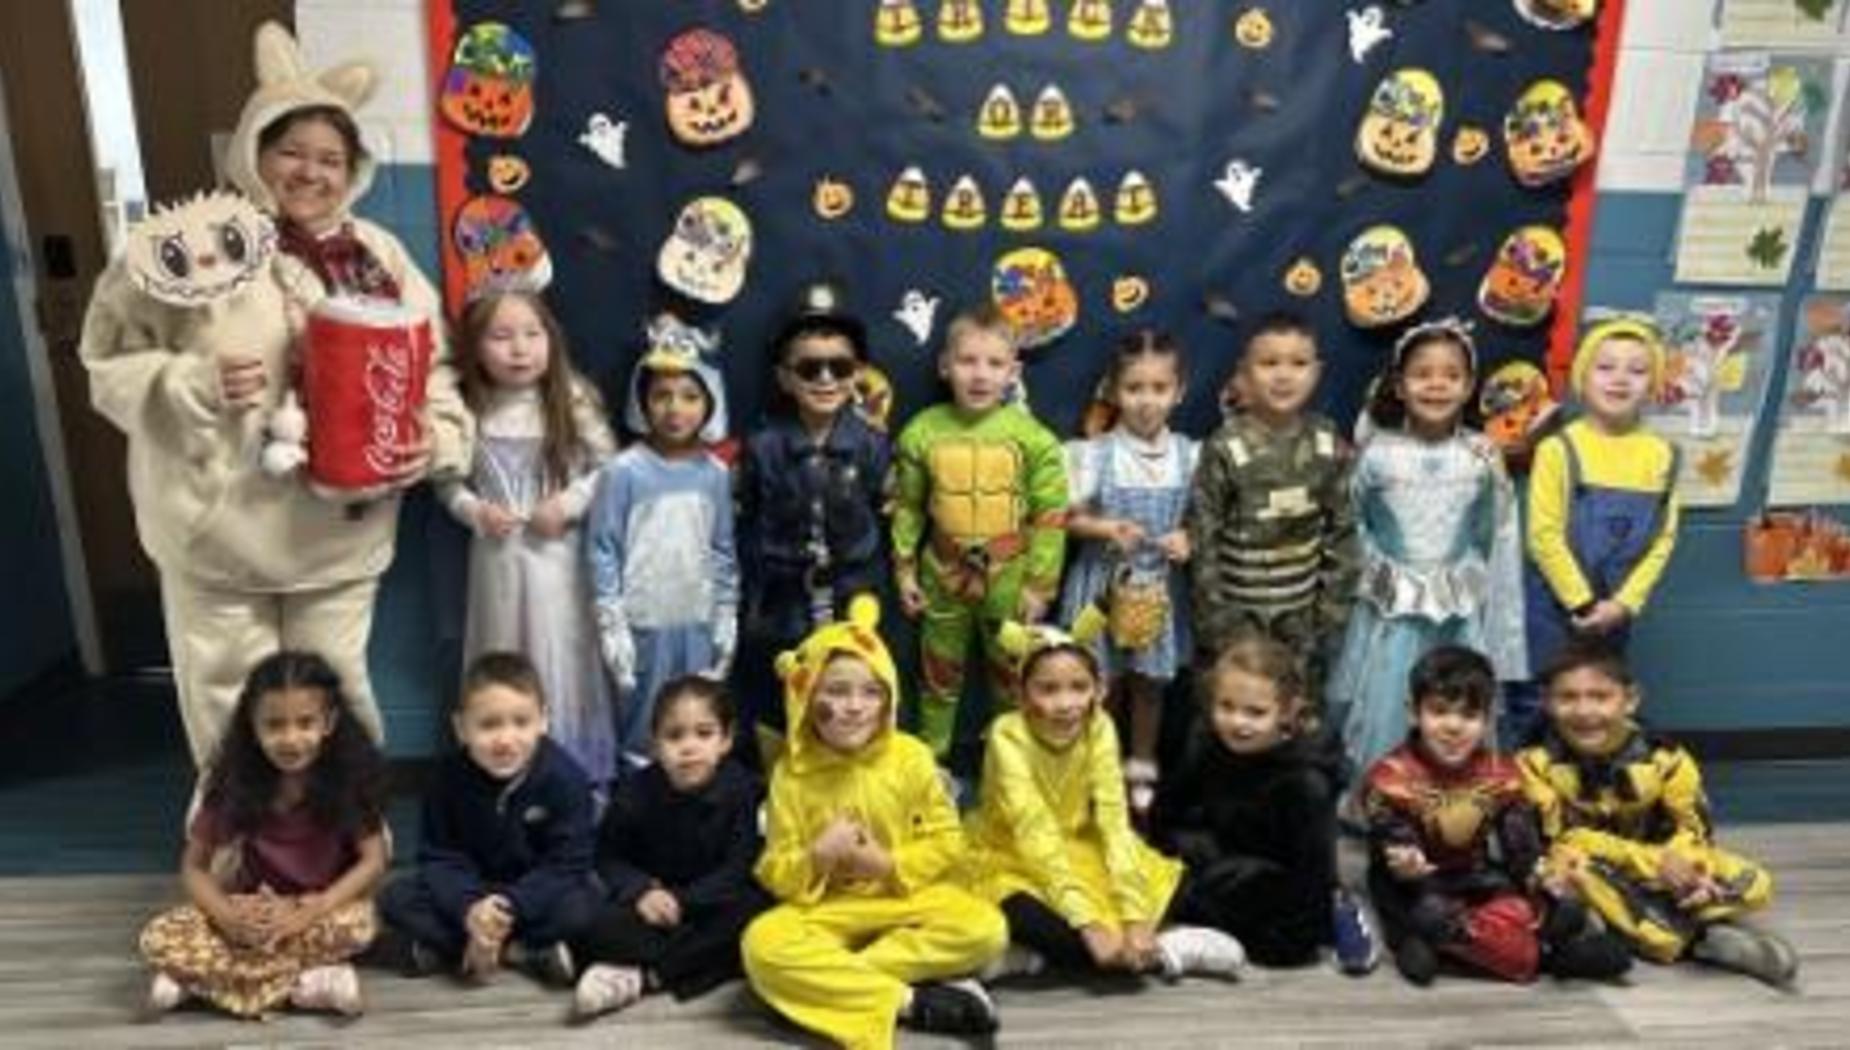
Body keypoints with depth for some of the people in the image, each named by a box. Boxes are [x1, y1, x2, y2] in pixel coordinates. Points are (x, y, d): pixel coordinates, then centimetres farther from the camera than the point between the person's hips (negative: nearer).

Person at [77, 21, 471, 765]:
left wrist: (435, 435, -10)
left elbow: (429, 365, 8)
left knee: (339, 697, 17)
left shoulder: (379, 255, 3)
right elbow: (110, 362, -3)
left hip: (341, 531, 2)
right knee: (234, 715, 10)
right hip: (221, 533, -2)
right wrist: (197, 384, -21)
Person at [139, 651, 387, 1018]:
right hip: (256, 908, 2)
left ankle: (199, 979, -22)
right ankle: (306, 984, -27)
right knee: (160, 939, -22)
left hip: (326, 903, -2)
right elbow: (194, 867, -5)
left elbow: (374, 860, -15)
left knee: (355, 926, -36)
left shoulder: (349, 777, -16)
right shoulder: (235, 783, -11)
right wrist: (227, 915, -25)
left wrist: (311, 914, -28)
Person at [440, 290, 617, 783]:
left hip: (558, 553, -1)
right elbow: (448, 480, 4)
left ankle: (575, 768, 23)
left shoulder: (572, 402, -8)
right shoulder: (467, 411, -4)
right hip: (497, 554, 2)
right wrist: (474, 511, -13)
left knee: (562, 662, 7)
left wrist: (569, 504, -15)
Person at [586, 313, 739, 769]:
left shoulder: (716, 473, 1)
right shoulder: (624, 471, -10)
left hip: (698, 625, 3)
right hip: (644, 624, -3)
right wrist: (611, 625, -9)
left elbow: (723, 552, 8)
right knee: (641, 728, 7)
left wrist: (726, 620, 7)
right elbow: (602, 550, -8)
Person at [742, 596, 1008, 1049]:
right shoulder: (792, 773, -7)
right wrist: (818, 857, -24)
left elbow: (947, 843, -3)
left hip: (907, 896, 1)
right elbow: (776, 874, -4)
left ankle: (832, 978, -20)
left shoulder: (910, 757, -6)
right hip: (826, 907, 0)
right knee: (763, 944, -31)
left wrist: (888, 864, -17)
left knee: (985, 929, -26)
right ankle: (910, 1001, -25)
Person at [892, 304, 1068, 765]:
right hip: (943, 575, 1)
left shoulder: (1032, 436, -13)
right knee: (939, 676, 18)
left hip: (1009, 579, -1)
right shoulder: (923, 432, -8)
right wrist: (904, 570, 2)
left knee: (1013, 678, 16)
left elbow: (1050, 517, -9)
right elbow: (907, 507, 2)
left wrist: (1040, 583, -10)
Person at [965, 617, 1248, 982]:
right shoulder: (1009, 734, -25)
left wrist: (1136, 918, -30)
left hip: (1078, 854, 4)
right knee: (1025, 919, -36)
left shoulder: (1099, 728, -15)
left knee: (1173, 886, -14)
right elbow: (1036, 835, -32)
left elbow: (1114, 822, -21)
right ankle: (1161, 952, -21)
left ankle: (1051, 951, -13)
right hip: (1011, 862, -4)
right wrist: (1088, 924, -39)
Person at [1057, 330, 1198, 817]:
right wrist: (1105, 527, -21)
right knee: (1102, 685, 10)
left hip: (1162, 585, 2)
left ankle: (1141, 772, 33)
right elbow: (1066, 517, -5)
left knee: (1150, 683, 15)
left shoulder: (1191, 455, -4)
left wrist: (1188, 538, -18)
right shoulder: (1092, 454, -10)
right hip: (1105, 582, -2)